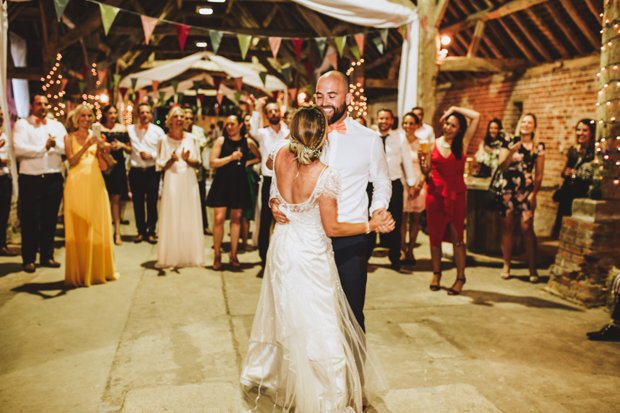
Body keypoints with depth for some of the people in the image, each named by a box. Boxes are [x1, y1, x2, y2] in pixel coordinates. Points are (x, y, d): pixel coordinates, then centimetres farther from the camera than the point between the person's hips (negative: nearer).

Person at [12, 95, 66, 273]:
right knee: (30, 221, 1)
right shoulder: (22, 124, 4)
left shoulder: (57, 126, 15)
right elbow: (19, 148, -12)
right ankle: (29, 259, 11)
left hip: (53, 179, 3)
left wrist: (54, 144, -16)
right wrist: (44, 148, -9)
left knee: (50, 220, 9)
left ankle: (47, 256, 20)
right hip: (30, 180, -3)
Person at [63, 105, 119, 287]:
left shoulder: (96, 137, 15)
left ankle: (100, 270, 17)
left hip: (95, 185, 3)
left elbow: (104, 166, 7)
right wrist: (86, 146, -17)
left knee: (99, 226, 5)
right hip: (77, 185, -3)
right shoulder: (69, 138, 7)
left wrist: (102, 148, -8)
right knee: (79, 229, -2)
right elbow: (71, 161, -8)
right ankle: (80, 273, 4)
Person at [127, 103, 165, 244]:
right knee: (138, 203, 6)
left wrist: (151, 155, -12)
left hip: (152, 171, -1)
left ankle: (151, 232, 12)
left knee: (152, 203, 2)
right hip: (136, 171, 1)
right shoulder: (130, 129, 7)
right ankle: (141, 231, 17)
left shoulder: (158, 131, 5)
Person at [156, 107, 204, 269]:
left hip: (189, 182, 2)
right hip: (172, 182, -2)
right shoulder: (164, 140, 1)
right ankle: (172, 257, 7)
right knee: (172, 219, -1)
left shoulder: (192, 139, 6)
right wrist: (172, 159, -18)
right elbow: (161, 167, 1)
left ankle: (191, 256, 13)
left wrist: (187, 159, -12)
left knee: (190, 218, 4)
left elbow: (198, 163, 7)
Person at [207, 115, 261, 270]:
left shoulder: (248, 142, 5)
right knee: (219, 218, -6)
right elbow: (212, 163, -5)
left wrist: (248, 162, 2)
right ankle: (217, 255, 7)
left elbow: (259, 157, 19)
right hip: (222, 183, -2)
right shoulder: (221, 141, 1)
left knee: (236, 218, 8)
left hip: (239, 183, 2)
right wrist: (230, 158, -15)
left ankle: (233, 254, 18)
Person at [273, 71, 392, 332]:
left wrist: (378, 209, -5)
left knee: (352, 313, 5)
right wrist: (274, 200, -7)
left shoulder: (369, 139, 2)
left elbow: (382, 182, 14)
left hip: (350, 241, -1)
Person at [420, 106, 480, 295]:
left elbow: (476, 116, -5)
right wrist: (422, 160, -11)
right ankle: (436, 273, 24)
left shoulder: (463, 143, 1)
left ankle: (460, 277, 10)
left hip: (456, 194, -2)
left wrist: (454, 109, 2)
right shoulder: (434, 144, 6)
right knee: (435, 235, 9)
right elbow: (426, 171, 8)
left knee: (456, 236, 0)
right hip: (435, 193, 2)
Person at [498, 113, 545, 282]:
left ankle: (532, 268, 2)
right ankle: (506, 265, 15)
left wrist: (534, 193, -1)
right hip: (507, 189, 1)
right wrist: (511, 152, -16)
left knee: (527, 228, -7)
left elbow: (539, 174, 6)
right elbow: (502, 166, -1)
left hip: (526, 190, -1)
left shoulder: (538, 147, 5)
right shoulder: (509, 142, 5)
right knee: (507, 227, 4)